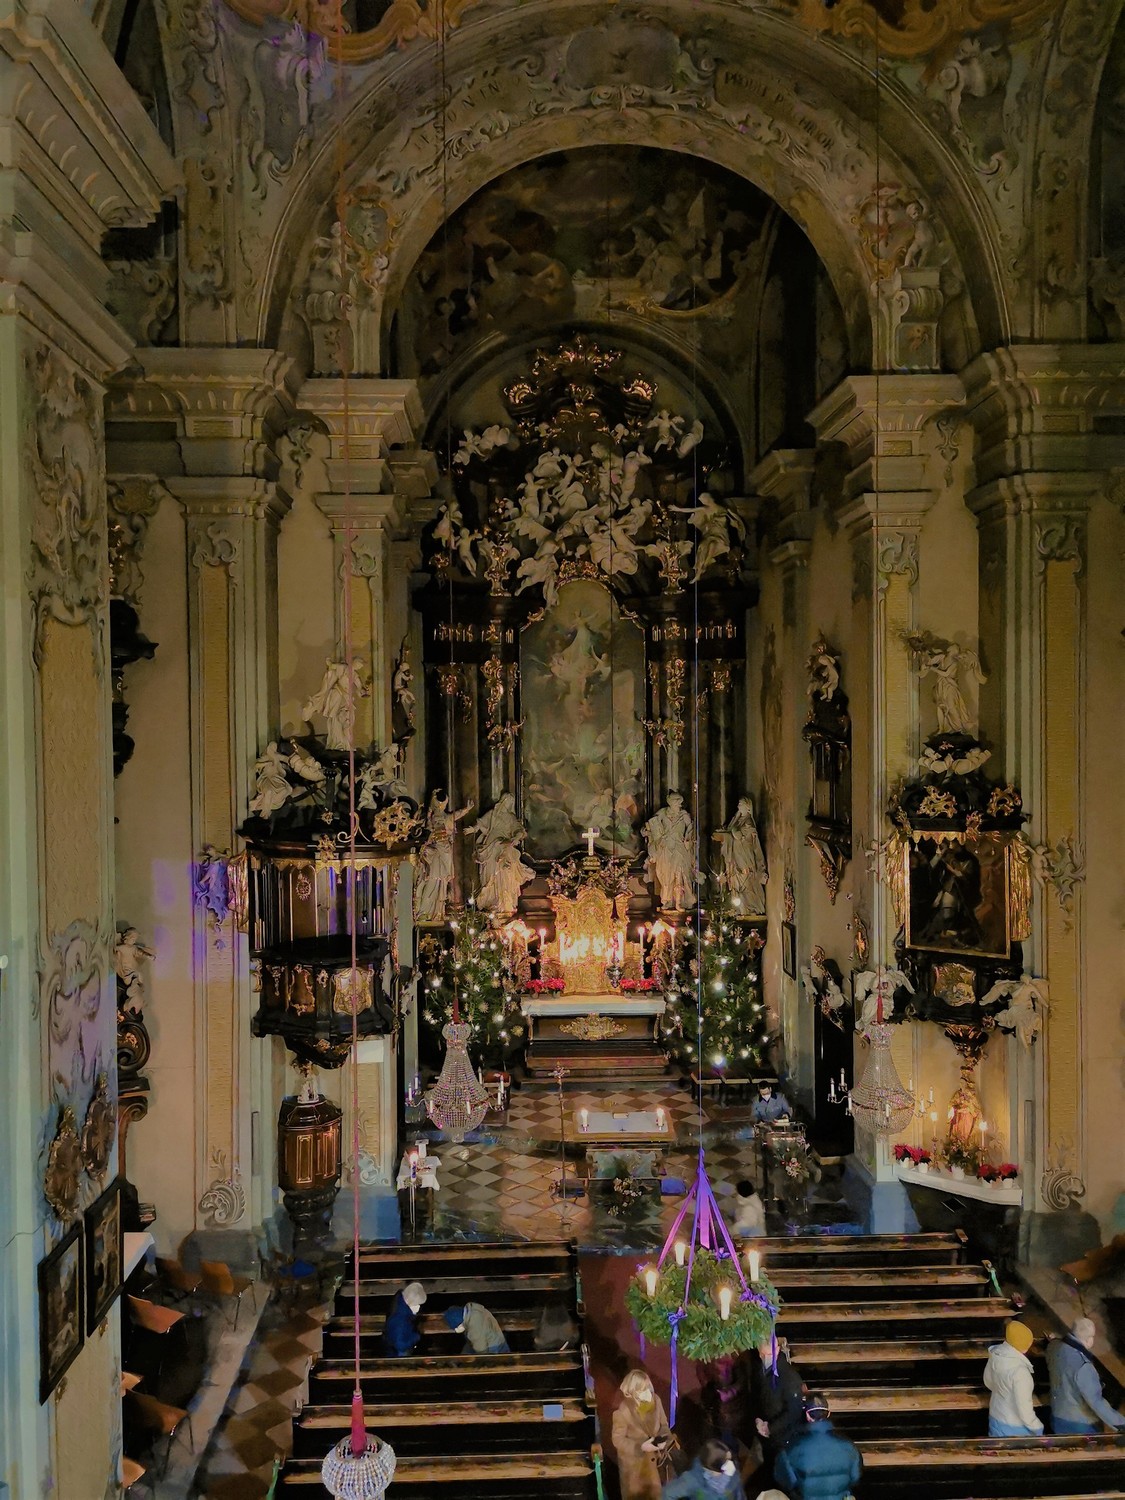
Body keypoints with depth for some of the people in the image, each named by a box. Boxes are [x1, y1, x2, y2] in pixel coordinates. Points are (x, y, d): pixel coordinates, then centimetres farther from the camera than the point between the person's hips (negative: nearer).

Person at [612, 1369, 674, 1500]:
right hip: (633, 1462, -4)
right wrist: (641, 1446, -29)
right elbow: (618, 1440, -19)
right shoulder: (622, 1410, -27)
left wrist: (664, 1439, -18)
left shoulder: (655, 1400, -13)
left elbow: (664, 1424, 1)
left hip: (653, 1459, 4)